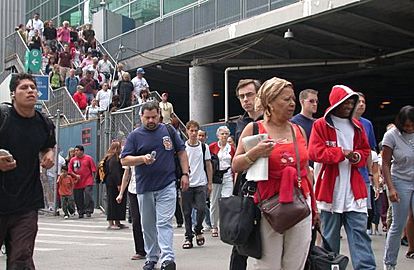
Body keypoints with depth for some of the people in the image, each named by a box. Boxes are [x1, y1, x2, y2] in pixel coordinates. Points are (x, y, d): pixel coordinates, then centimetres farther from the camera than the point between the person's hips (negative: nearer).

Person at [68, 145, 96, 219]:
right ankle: (81, 212, 17)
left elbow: (93, 169, 3)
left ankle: (88, 211, -5)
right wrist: (76, 176, -9)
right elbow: (70, 170, 6)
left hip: (88, 182, -3)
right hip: (77, 183, 3)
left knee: (88, 196, -13)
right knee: (78, 198, 5)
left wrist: (93, 178, -3)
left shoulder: (88, 158, 1)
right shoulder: (73, 160, 8)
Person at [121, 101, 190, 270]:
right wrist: (142, 159, -18)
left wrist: (185, 174, 3)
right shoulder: (135, 136, 3)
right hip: (144, 187, 2)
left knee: (164, 223, -11)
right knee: (148, 225, 11)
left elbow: (181, 152, 12)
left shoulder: (168, 131, 5)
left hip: (167, 186, -2)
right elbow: (124, 160, -2)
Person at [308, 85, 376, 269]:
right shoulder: (321, 125, -1)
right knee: (330, 235, 5)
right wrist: (342, 153, -15)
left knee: (359, 232, -3)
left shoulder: (356, 126, 14)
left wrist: (358, 156, -2)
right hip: (330, 189, -3)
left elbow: (366, 151, 21)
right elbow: (315, 152, -9)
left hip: (354, 189, 4)